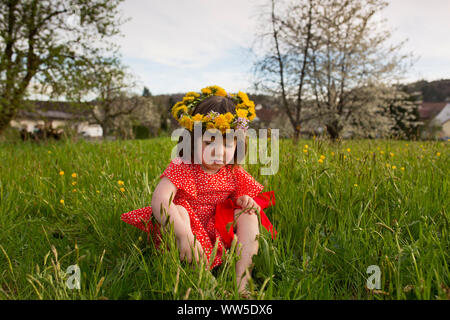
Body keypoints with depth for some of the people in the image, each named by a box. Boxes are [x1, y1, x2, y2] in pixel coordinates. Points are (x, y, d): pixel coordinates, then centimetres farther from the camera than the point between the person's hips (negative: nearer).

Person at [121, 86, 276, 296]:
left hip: (222, 234, 4)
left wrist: (246, 200, -15)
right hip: (190, 231, -3)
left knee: (247, 213, -16)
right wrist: (183, 234, -44)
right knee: (179, 210, -31)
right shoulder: (181, 168, -17)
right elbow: (159, 200, -31)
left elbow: (242, 196, 13)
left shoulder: (234, 173, -2)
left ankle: (242, 277, -24)